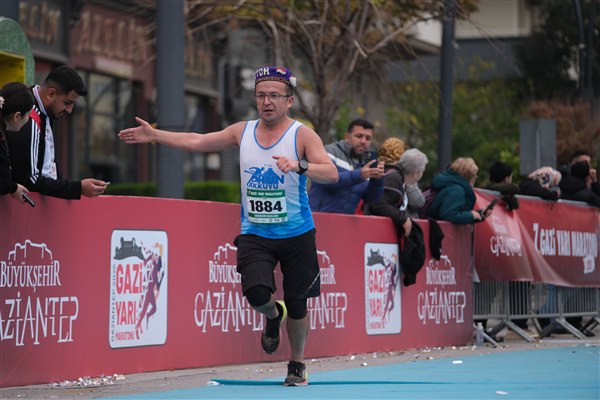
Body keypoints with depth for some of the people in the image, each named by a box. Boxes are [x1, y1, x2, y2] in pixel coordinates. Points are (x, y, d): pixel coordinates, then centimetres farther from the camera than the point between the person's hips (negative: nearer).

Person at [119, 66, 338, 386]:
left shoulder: (302, 135, -8)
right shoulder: (243, 132, 6)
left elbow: (331, 174, -21)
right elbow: (197, 142, 14)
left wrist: (299, 165, -39)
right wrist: (155, 135, 10)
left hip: (296, 235, -2)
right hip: (254, 233, 2)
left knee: (297, 303, 6)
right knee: (257, 293, -21)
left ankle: (297, 365, 30)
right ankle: (274, 316, 17)